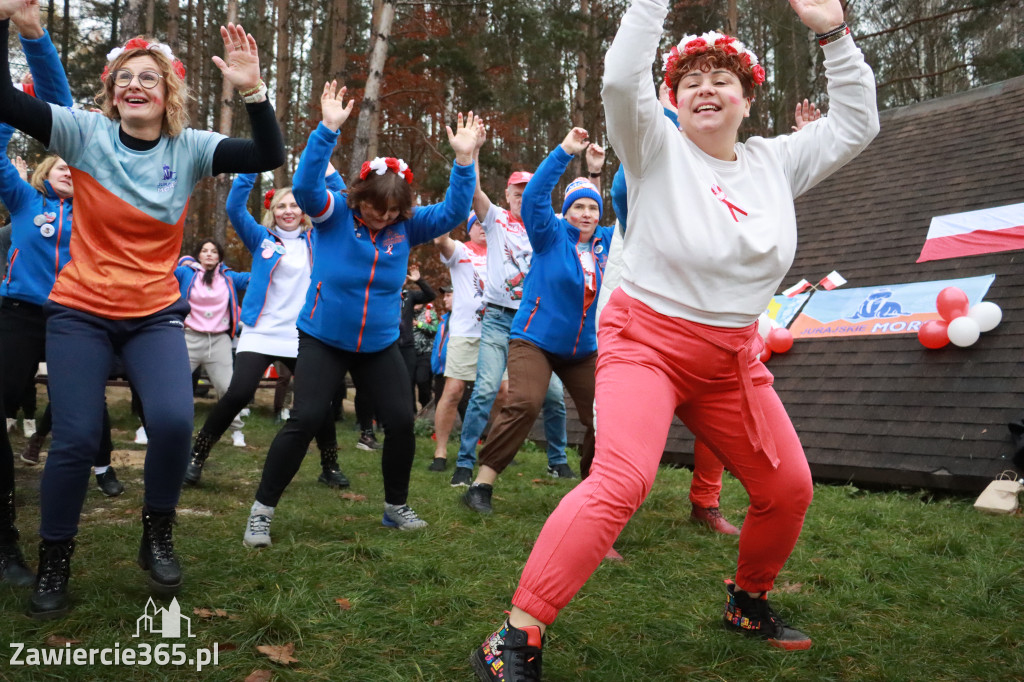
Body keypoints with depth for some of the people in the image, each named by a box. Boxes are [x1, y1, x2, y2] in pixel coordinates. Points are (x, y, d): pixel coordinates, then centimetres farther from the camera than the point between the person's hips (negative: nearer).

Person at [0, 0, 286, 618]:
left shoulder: (190, 149, -2)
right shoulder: (86, 133, -4)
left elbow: (270, 156, -13)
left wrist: (253, 89, -26)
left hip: (156, 314, 1)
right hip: (80, 312, 0)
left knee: (174, 422, -19)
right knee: (75, 439, -4)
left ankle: (158, 535, 9)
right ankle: (54, 565, 20)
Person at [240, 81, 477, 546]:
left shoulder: (407, 225, -2)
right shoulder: (333, 212, -10)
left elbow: (453, 212, -9)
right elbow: (305, 184, -27)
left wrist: (464, 160, -22)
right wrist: (328, 130, -37)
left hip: (380, 345, 4)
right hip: (323, 338, -3)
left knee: (401, 421, 0)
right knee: (305, 419, -11)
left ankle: (396, 507, 22)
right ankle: (262, 511, 3)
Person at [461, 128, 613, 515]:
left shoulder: (607, 241, 7)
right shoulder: (552, 234, -4)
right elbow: (534, 195, -17)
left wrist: (602, 168, 2)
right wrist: (565, 151, -21)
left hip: (583, 349, 5)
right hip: (535, 339, -5)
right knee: (524, 403, -25)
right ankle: (481, 485, -18)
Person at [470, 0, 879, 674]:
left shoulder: (775, 162, 8)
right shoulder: (659, 150, -6)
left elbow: (856, 125, 10)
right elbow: (622, 81, -23)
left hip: (733, 358, 6)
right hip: (647, 341, -6)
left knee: (789, 489, 10)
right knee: (622, 480, -28)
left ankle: (748, 602, 38)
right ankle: (517, 639, -21)